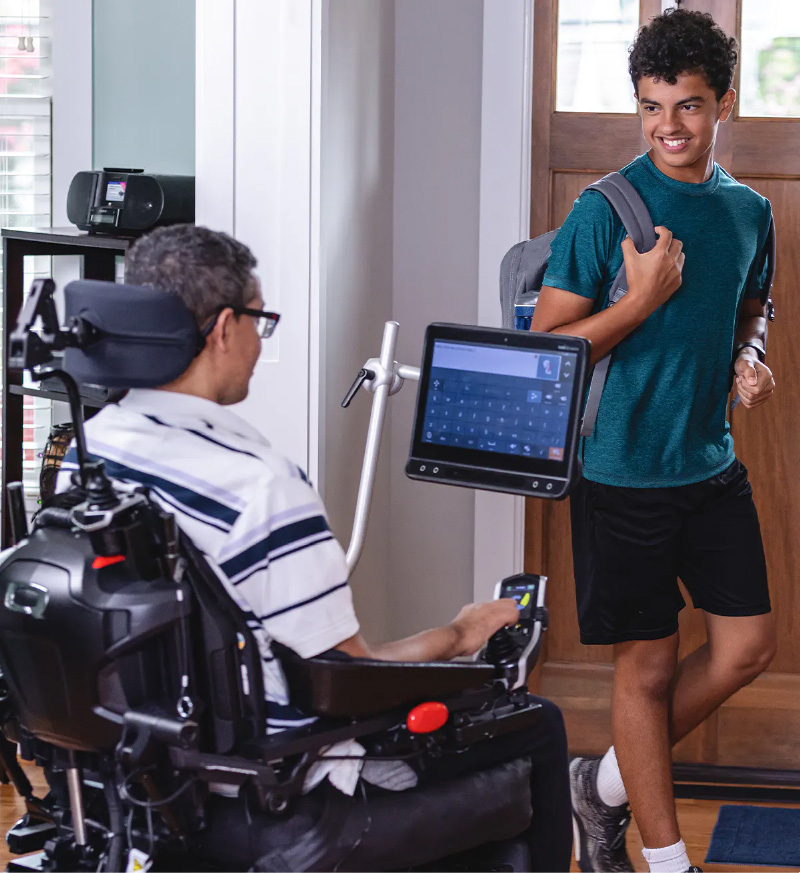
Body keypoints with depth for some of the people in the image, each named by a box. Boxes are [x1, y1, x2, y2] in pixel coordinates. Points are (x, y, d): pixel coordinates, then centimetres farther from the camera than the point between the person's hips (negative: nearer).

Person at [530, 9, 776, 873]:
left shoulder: (748, 210, 6)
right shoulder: (606, 211, -11)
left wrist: (750, 358, 3)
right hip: (623, 471, -6)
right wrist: (644, 297, -20)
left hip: (712, 468, 6)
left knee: (748, 645, 5)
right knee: (648, 664, 1)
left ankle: (607, 785, 23)